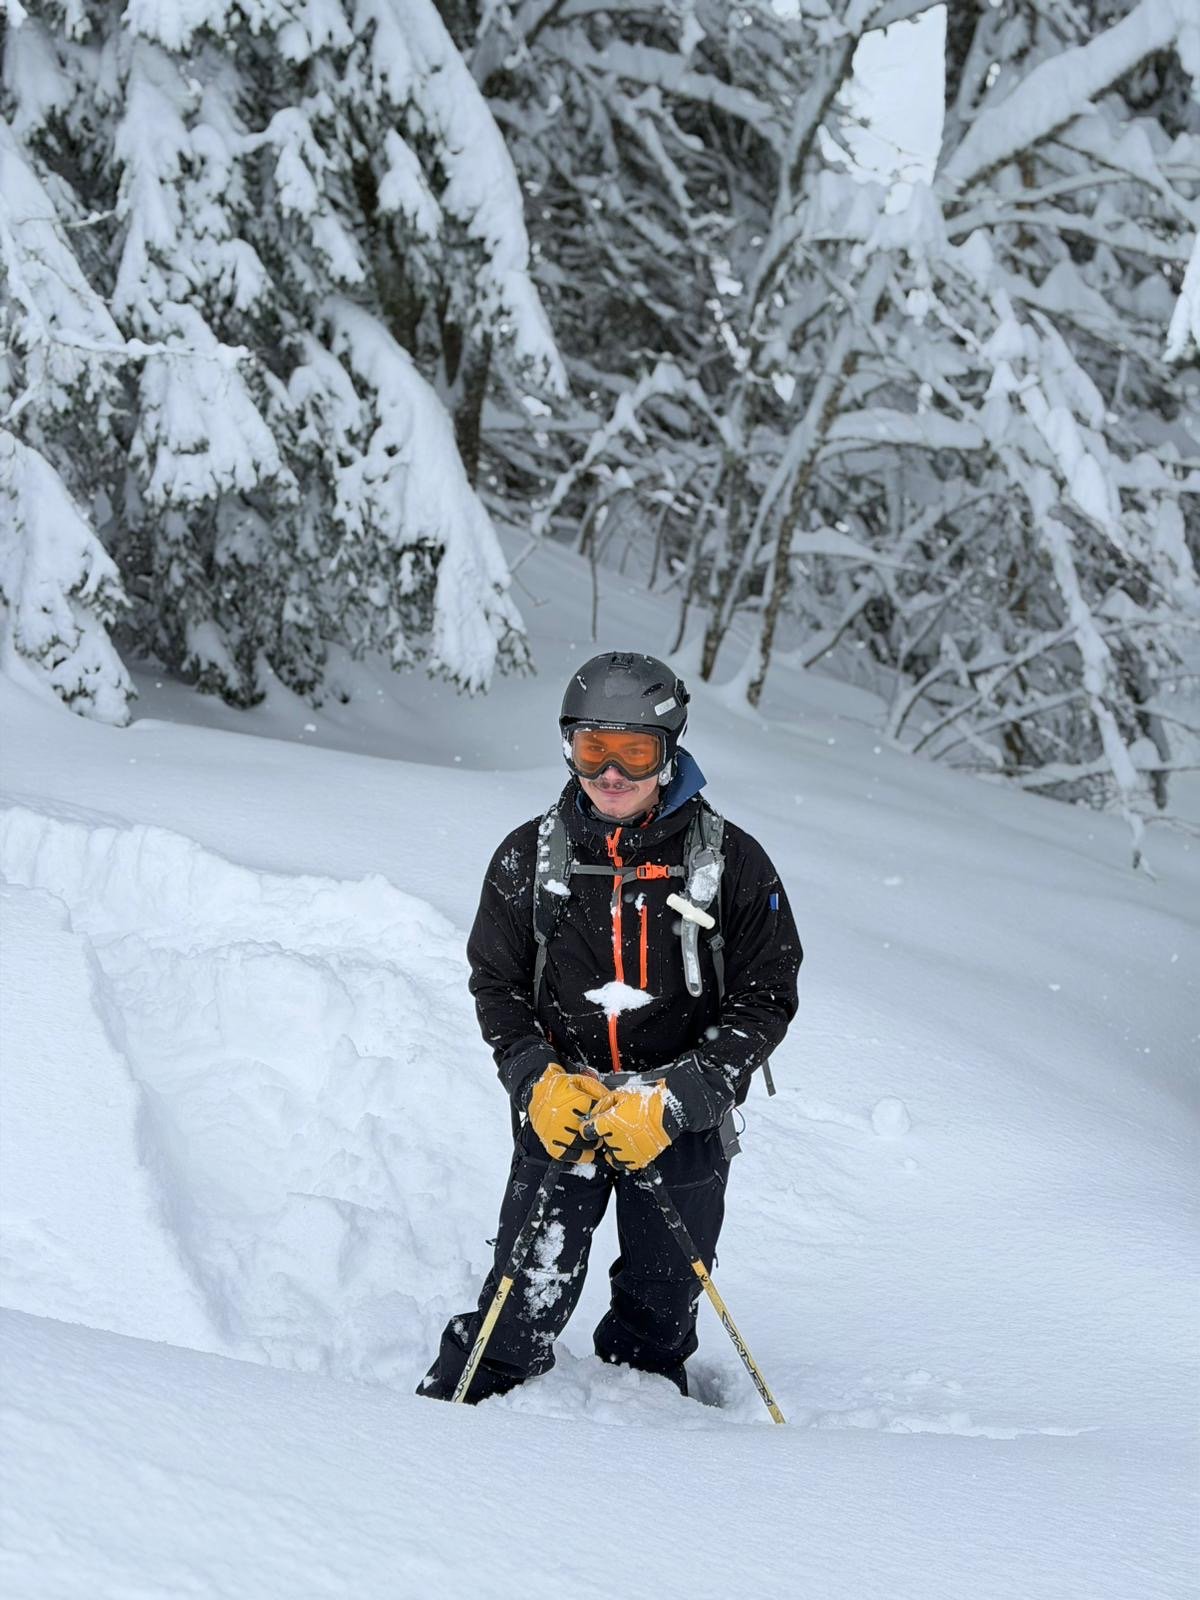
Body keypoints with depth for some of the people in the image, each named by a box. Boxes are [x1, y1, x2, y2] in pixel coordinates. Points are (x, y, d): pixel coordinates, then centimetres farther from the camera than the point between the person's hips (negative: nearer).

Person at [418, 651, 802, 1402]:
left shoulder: (732, 862, -9)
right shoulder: (530, 856, -3)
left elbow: (764, 1001, -6)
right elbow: (495, 984, 6)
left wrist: (671, 1102, -17)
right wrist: (536, 1081, -11)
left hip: (684, 1129, 0)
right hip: (558, 1114, 0)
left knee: (661, 1313, 15)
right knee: (526, 1305, -5)